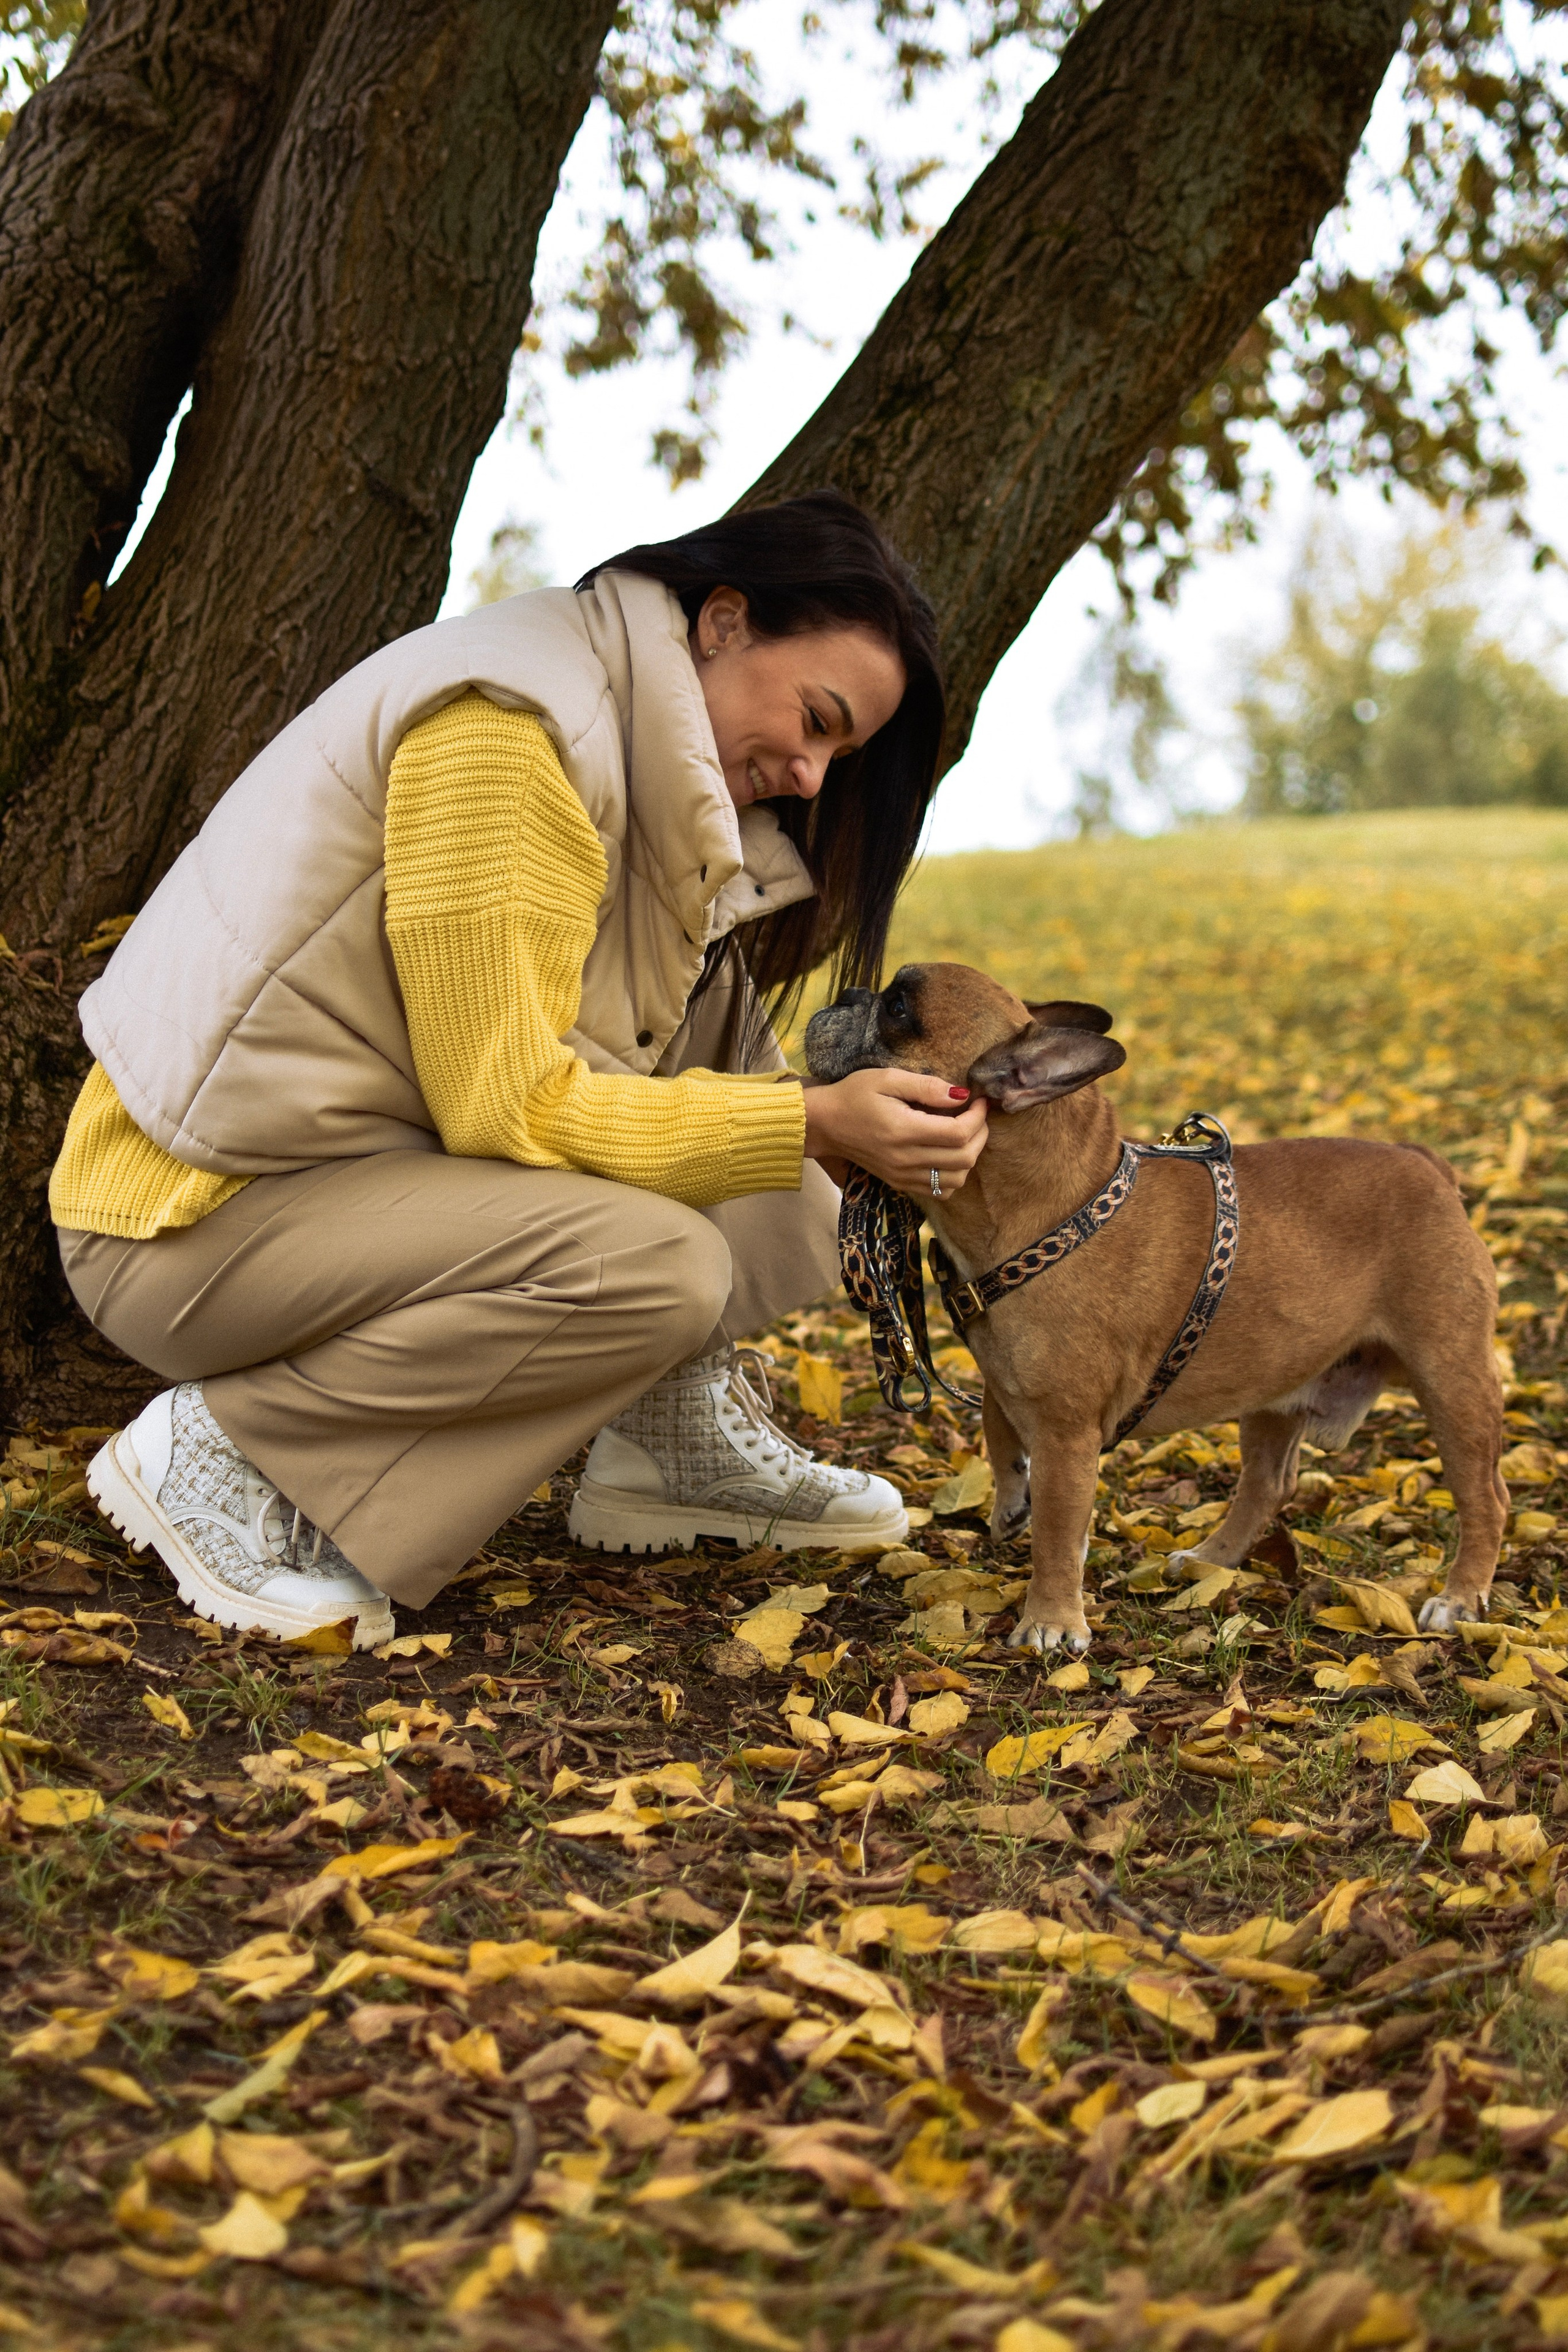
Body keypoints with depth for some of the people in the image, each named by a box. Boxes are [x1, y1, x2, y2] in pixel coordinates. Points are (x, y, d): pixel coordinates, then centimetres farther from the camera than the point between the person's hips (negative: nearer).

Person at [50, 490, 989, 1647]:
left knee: (713, 990, 6)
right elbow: (512, 1106, -23)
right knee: (660, 1265, -28)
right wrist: (811, 1127, -22)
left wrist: (864, 1120, -2)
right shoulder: (505, 721, -21)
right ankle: (221, 1450, -11)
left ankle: (675, 1434, 6)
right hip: (196, 1213, -10)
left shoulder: (646, 755, 10)